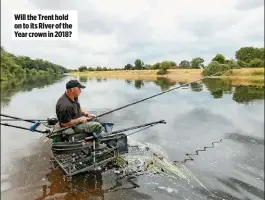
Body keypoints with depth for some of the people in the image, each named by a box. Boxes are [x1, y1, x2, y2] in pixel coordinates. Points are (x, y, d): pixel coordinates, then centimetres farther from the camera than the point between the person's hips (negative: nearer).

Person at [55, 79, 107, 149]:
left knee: (96, 119, 11)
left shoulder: (74, 97, -4)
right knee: (97, 125, -15)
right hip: (72, 127, -10)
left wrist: (87, 114, -2)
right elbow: (65, 124, -28)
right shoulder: (65, 105, -33)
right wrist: (80, 119, -20)